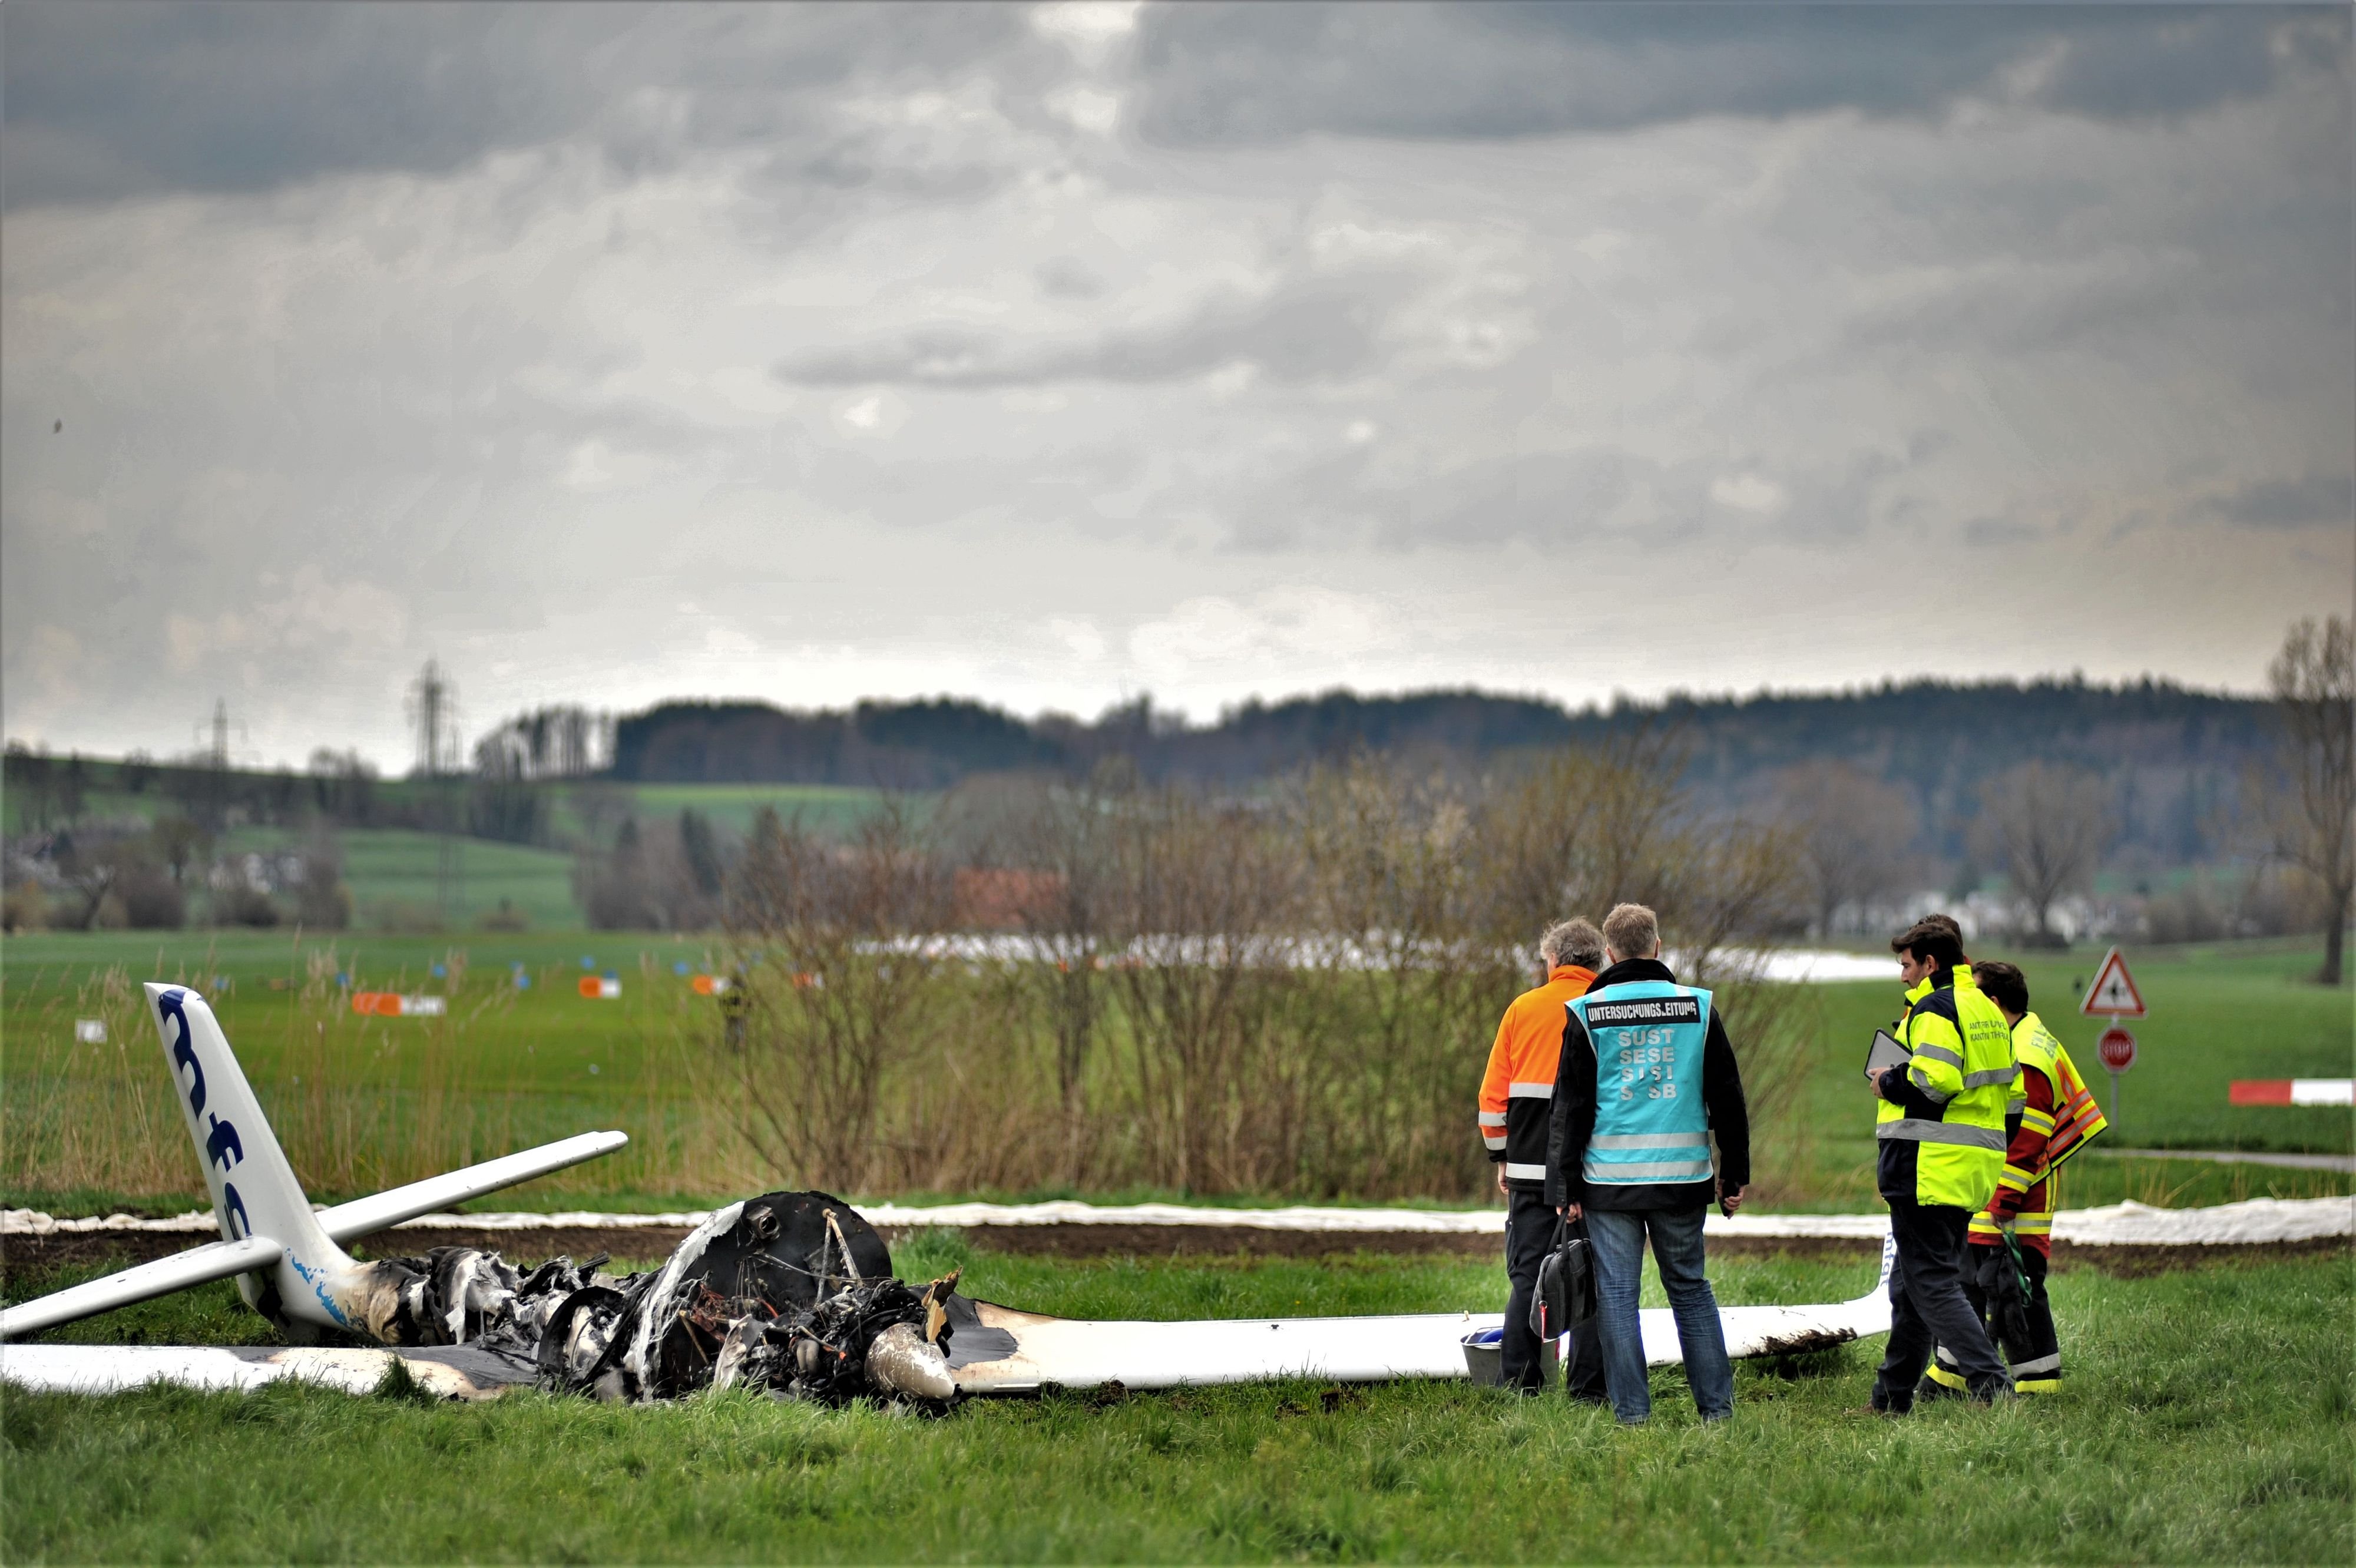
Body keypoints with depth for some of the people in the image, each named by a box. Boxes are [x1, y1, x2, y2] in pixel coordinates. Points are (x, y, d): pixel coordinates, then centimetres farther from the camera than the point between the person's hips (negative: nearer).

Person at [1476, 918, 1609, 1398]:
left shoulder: (1523, 1008, 5)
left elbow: (1492, 1095, 6)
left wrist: (1502, 1159, 15)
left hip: (1529, 1168, 1)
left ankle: (1520, 1384, 5)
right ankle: (1588, 1389, 0)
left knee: (1527, 1276, 7)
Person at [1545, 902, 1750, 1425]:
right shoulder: (1697, 1008, 4)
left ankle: (1631, 1410, 1)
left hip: (1610, 1179, -2)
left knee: (1617, 1293, 3)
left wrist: (1568, 1186, 2)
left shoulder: (1587, 1014, -2)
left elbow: (1570, 1108, -2)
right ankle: (1716, 1404, 11)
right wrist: (1734, 1176, 14)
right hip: (1682, 1174, 2)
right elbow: (1728, 1099, 8)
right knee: (1690, 1288, 12)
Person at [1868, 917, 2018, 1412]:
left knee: (1931, 1282, -9)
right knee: (1911, 1282, 17)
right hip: (1974, 1167, 10)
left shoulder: (1935, 1009, -11)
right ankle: (1893, 1394, 23)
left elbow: (1934, 1081, -25)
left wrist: (1889, 1084, -7)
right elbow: (2009, 1088, 18)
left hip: (1929, 1169, -10)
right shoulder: (1986, 1010, 18)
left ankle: (1989, 1381, -20)